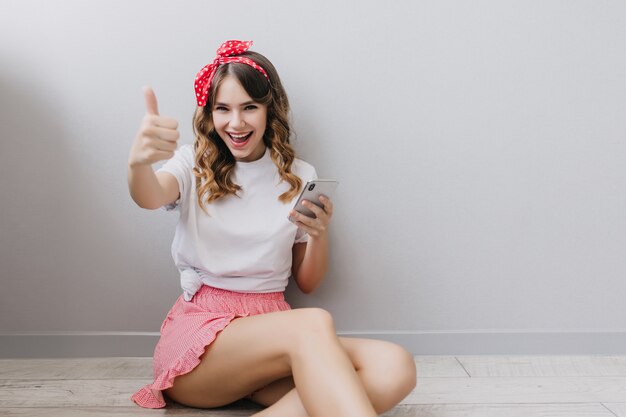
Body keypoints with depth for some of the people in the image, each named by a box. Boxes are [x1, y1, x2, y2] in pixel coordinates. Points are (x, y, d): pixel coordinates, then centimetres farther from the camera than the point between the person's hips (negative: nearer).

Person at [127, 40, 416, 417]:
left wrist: (320, 234, -8)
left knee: (394, 368, -26)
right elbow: (151, 197, -19)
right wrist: (138, 162, -43)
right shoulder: (193, 165, 7)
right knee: (313, 324, -35)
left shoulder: (299, 177, 10)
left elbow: (307, 283, 13)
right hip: (198, 330, -3)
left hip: (272, 330, 3)